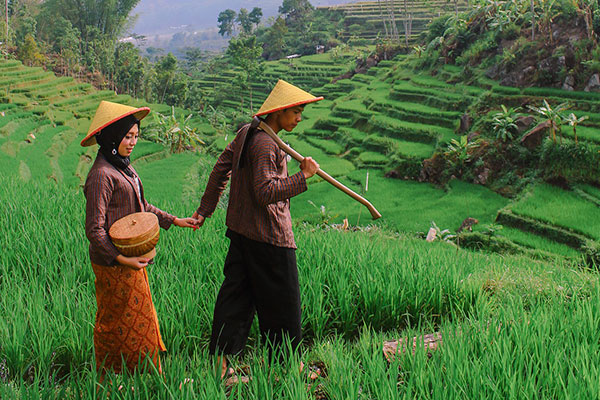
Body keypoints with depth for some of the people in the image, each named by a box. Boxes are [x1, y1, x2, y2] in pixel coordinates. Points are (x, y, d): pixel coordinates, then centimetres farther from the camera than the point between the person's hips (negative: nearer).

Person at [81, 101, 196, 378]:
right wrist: (121, 259, -27)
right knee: (120, 324, 3)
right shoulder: (101, 175, -20)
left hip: (130, 256, 9)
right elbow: (94, 229, -21)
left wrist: (173, 220, 18)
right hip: (113, 263, -9)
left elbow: (141, 206, 21)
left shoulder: (123, 167, 9)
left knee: (138, 318, 16)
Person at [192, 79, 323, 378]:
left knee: (235, 293, 12)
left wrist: (205, 210, 20)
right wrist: (303, 176, -22)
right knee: (281, 301, 6)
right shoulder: (265, 145, -20)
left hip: (241, 230, 9)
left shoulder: (246, 133, 9)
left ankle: (219, 357, 16)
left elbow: (220, 169, 14)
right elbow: (266, 192, -26)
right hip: (268, 236, -9)